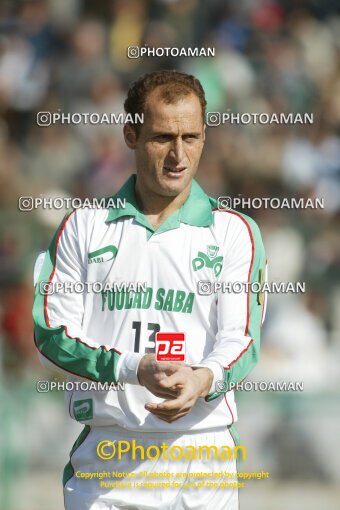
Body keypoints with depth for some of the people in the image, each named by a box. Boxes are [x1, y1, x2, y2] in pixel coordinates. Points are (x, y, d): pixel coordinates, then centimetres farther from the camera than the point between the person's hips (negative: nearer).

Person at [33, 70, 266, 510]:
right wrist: (135, 369, -17)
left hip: (201, 456, 0)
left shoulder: (234, 231, 7)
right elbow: (51, 335, 0)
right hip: (104, 458, 0)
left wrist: (204, 379, -27)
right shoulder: (84, 226, 8)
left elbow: (240, 337, -4)